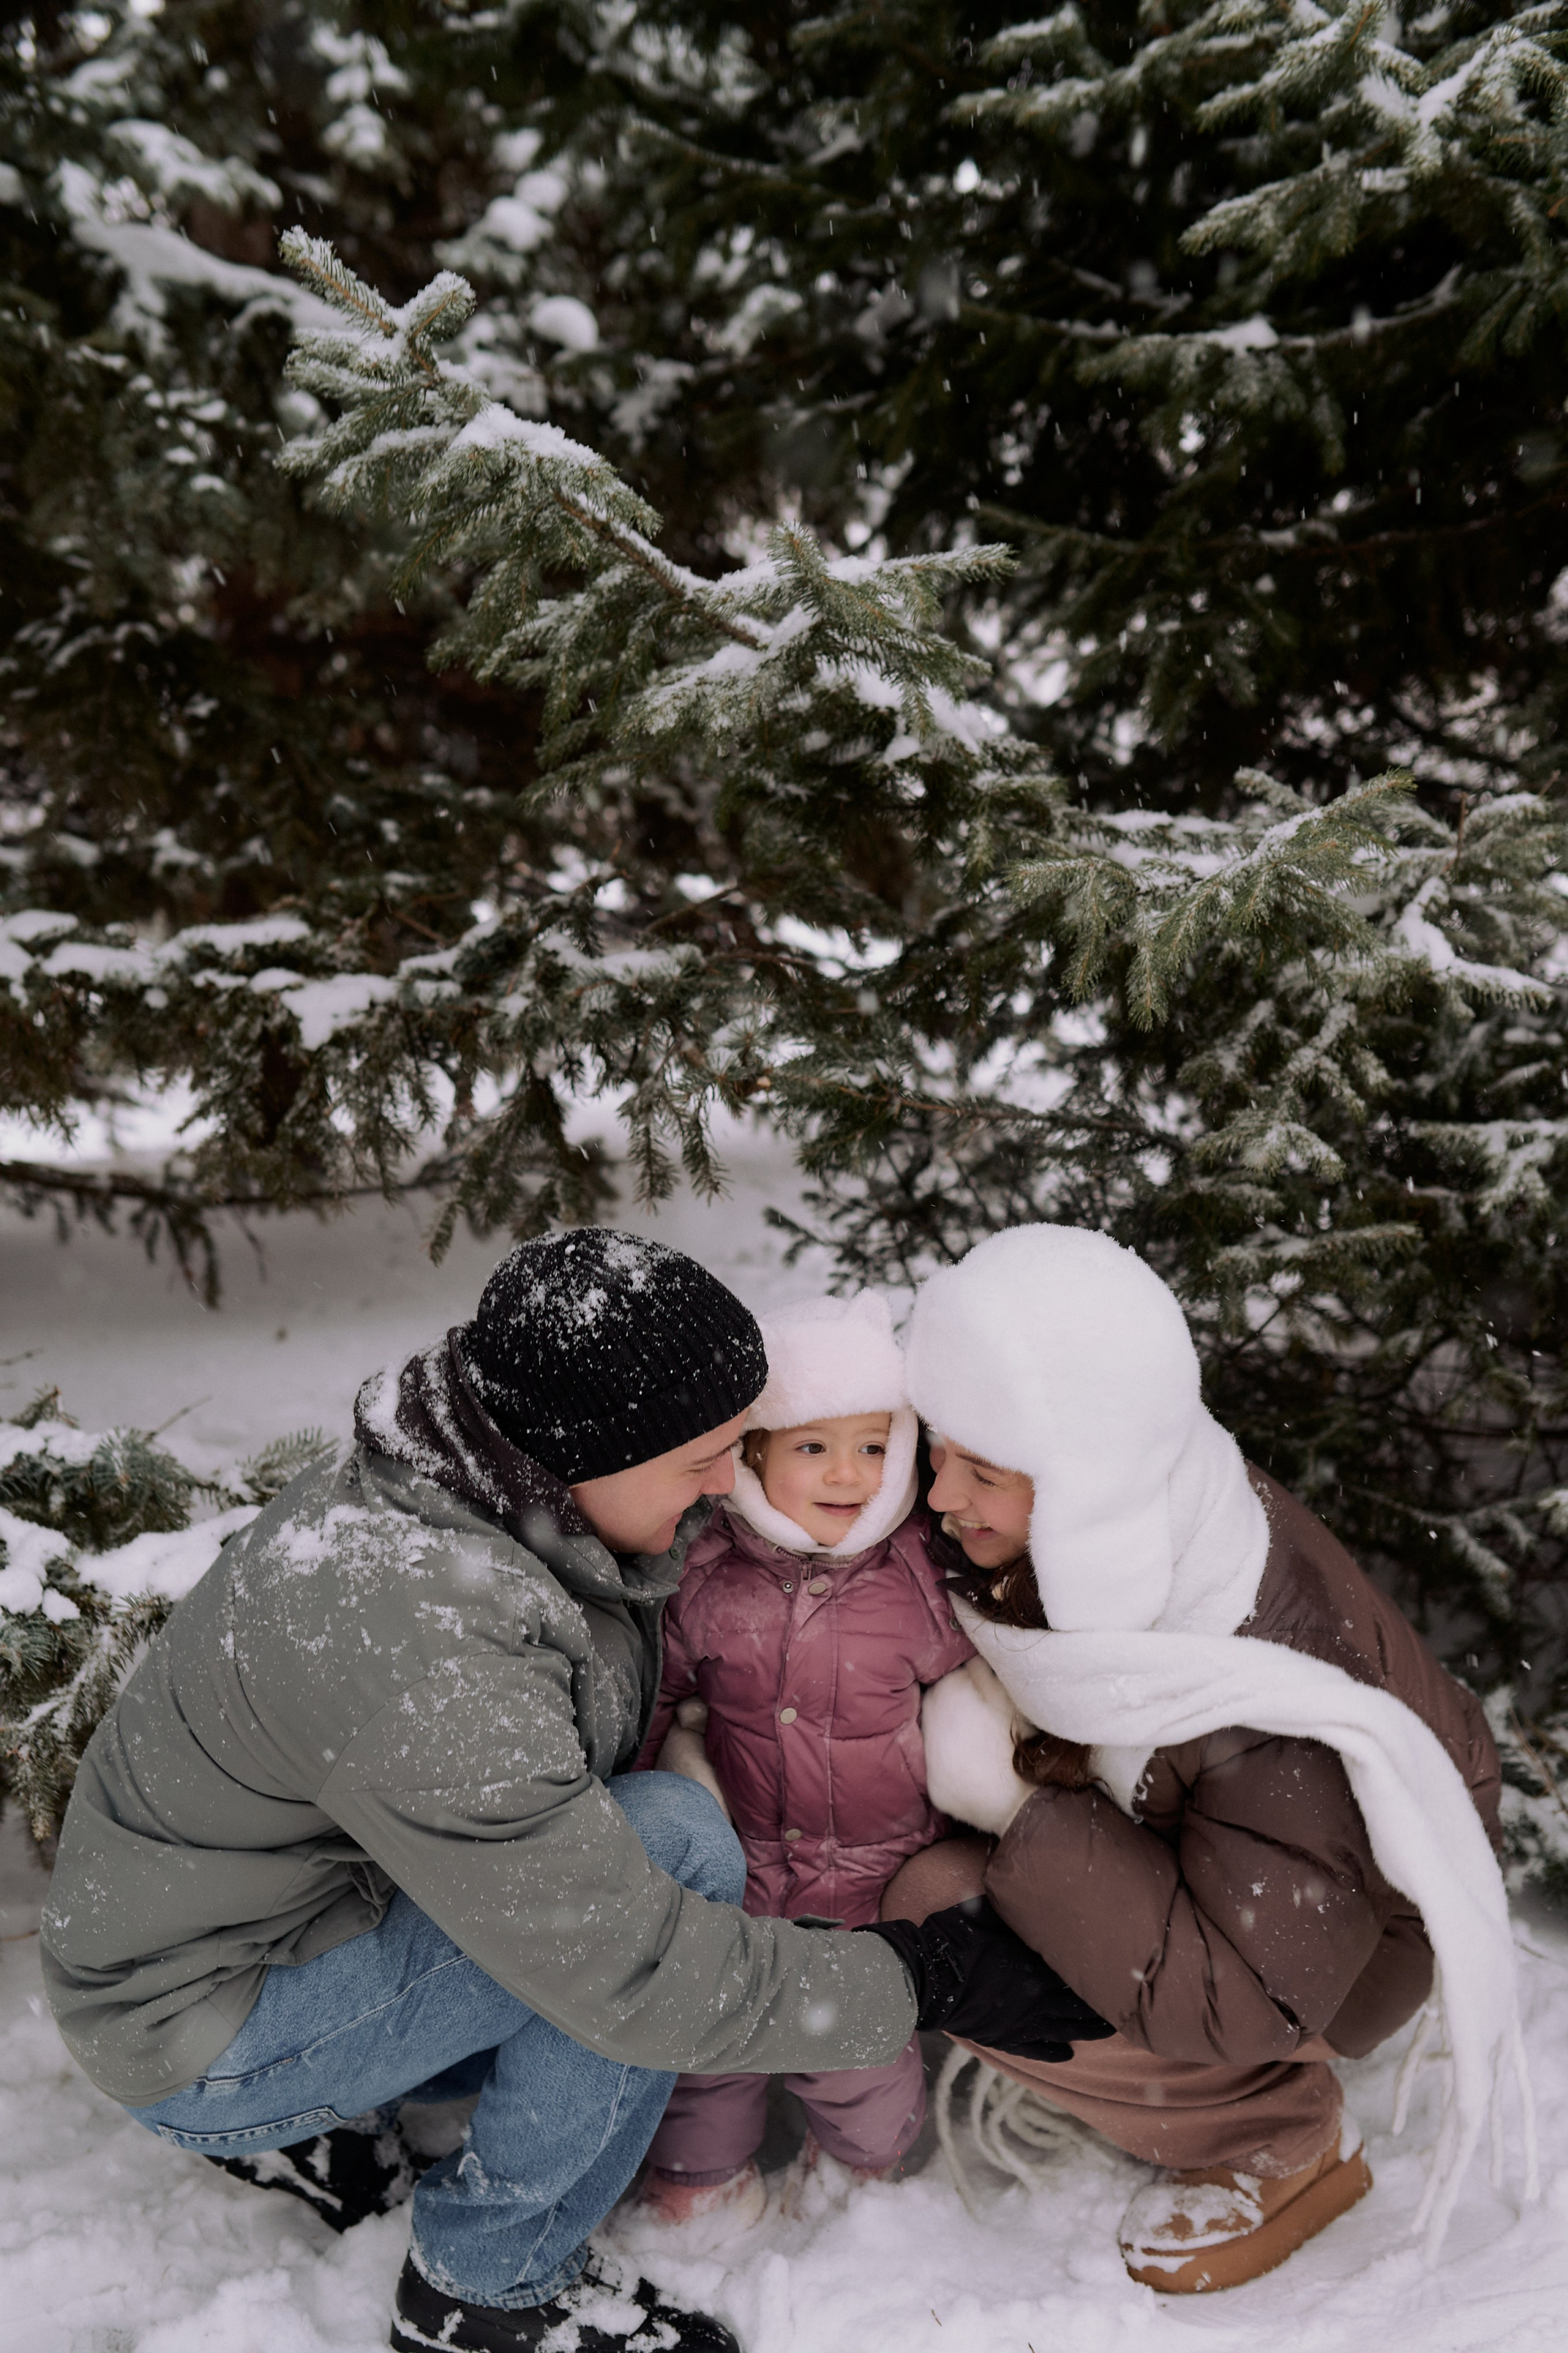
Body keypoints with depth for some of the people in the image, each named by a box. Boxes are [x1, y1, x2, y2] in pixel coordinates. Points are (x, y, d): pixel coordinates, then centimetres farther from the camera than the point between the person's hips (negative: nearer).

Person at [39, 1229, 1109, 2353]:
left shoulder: (515, 1499, -8)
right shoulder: (403, 1621, -36)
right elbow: (627, 1970, -33)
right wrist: (927, 1979, -22)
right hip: (205, 2035, -9)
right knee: (679, 1840, -25)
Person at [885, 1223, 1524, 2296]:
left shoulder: (1281, 1713, -39)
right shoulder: (1077, 1521, -21)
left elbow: (1241, 2001, -35)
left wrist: (1013, 1798, -33)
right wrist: (981, 1699, -20)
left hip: (1345, 1922, -7)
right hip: (1169, 1830, 7)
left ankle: (1289, 2146, -1)